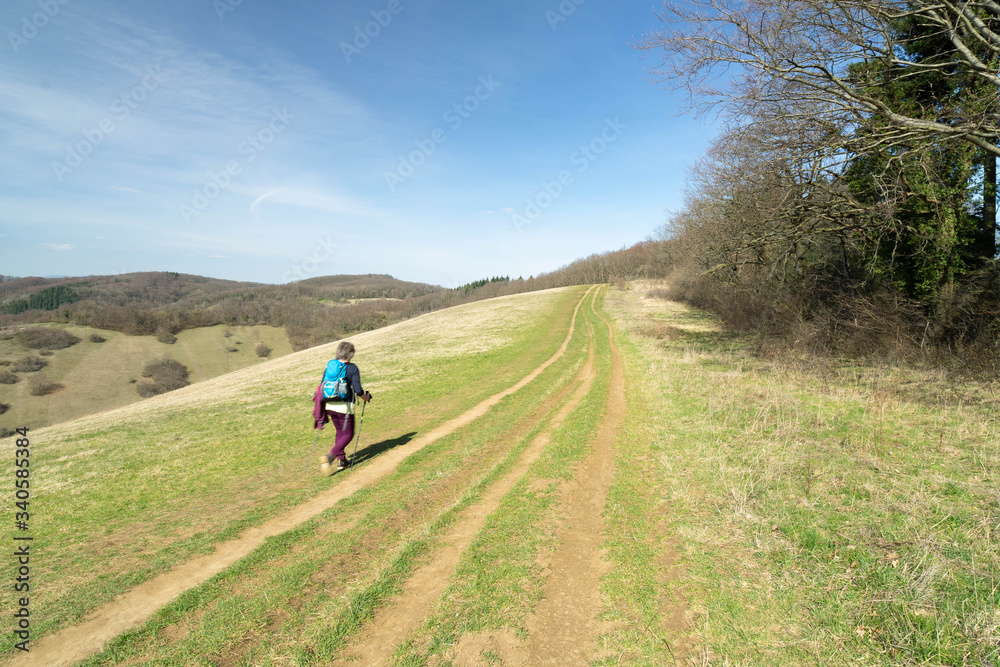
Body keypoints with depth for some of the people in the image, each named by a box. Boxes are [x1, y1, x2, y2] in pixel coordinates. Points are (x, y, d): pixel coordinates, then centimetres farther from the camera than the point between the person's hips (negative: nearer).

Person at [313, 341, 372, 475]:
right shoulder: (352, 368, -11)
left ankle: (341, 460, 26)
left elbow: (322, 388, 8)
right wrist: (366, 398, 6)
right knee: (348, 434, 7)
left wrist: (325, 413, 18)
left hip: (329, 405, 6)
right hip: (344, 407, -6)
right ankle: (330, 457, -11)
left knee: (340, 432, 22)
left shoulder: (329, 366, 5)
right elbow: (358, 390, -16)